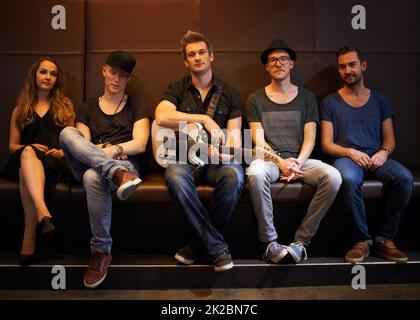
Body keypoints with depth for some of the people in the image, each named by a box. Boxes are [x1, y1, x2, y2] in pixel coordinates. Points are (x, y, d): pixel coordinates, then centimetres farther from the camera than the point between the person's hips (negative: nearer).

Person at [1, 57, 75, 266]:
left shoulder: (65, 106, 22)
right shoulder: (21, 109, 23)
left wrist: (62, 152, -5)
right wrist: (30, 147, -4)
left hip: (56, 162, -1)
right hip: (25, 161, 1)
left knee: (26, 171, -37)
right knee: (28, 153, -38)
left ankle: (29, 237, -45)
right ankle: (43, 212, -58)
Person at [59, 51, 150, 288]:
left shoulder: (137, 107, 14)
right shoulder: (87, 107, 20)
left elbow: (140, 144, -1)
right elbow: (80, 144, 8)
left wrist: (113, 149, -19)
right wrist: (99, 152, -13)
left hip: (126, 163, -2)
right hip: (89, 166, 3)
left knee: (93, 177, -38)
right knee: (67, 132, -26)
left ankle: (101, 251, -23)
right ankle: (118, 174, -45)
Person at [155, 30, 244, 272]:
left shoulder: (230, 93, 10)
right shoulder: (177, 90, 8)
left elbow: (234, 133, 2)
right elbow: (161, 117, -15)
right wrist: (205, 119, -21)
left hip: (217, 160, 1)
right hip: (186, 157, 0)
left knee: (234, 175, -34)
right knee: (175, 175, -36)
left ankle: (200, 243, -14)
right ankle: (217, 247, -25)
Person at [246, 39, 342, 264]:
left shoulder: (306, 98, 15)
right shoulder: (256, 99, 10)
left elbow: (310, 137, 6)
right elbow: (258, 139, 0)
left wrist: (298, 163, -12)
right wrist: (281, 163, -15)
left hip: (300, 160, 2)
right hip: (269, 159, -2)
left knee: (333, 177, -28)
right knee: (255, 173, -37)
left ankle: (301, 240, -16)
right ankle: (269, 241, -22)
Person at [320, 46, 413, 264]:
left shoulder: (379, 101, 18)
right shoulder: (330, 102, 9)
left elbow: (390, 140, 16)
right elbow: (326, 144, 3)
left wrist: (384, 152, -7)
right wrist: (351, 152, -15)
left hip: (376, 158, 3)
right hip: (345, 157, -3)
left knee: (404, 178, -29)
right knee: (350, 179, -38)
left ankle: (384, 238, -14)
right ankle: (362, 240, -19)